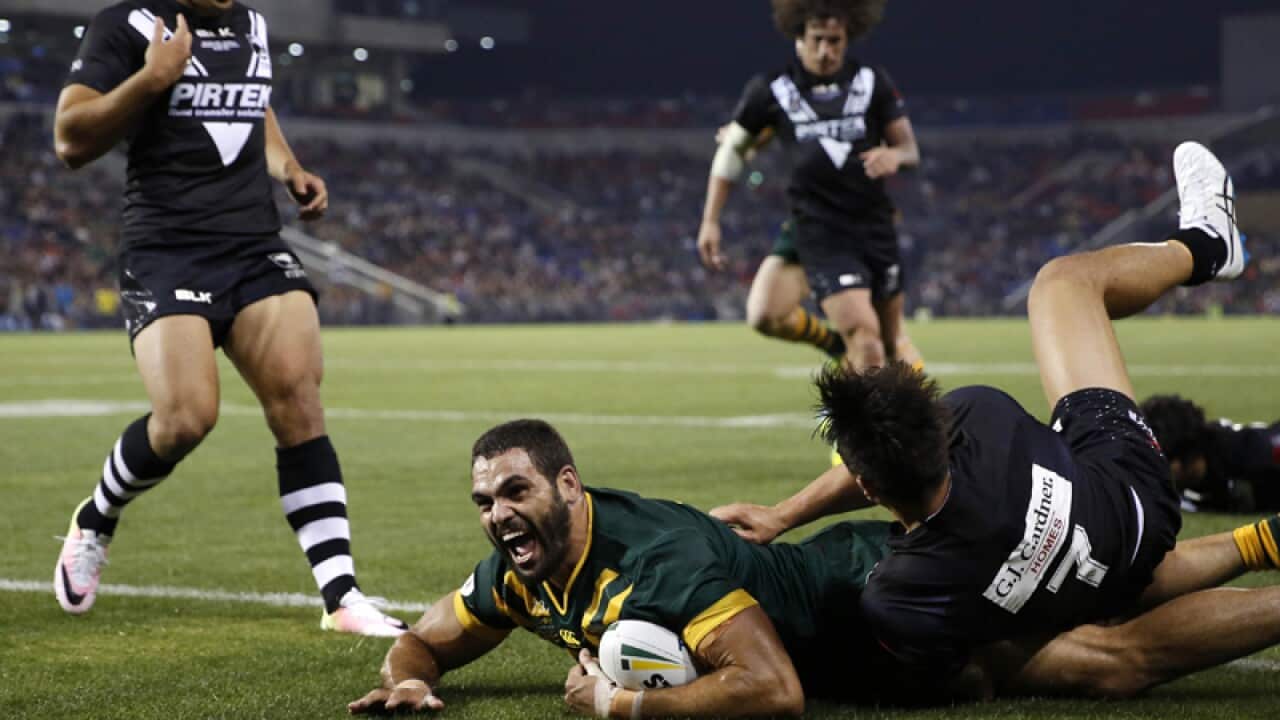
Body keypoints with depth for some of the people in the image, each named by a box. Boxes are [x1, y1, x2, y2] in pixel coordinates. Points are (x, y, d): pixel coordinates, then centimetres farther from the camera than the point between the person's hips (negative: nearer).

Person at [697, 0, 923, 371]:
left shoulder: (873, 82, 0)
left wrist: (894, 155, -22)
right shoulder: (771, 90, -3)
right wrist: (710, 221, 3)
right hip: (816, 227, -2)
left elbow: (909, 148, 3)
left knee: (892, 338, 9)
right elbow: (732, 148, 7)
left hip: (874, 225, 2)